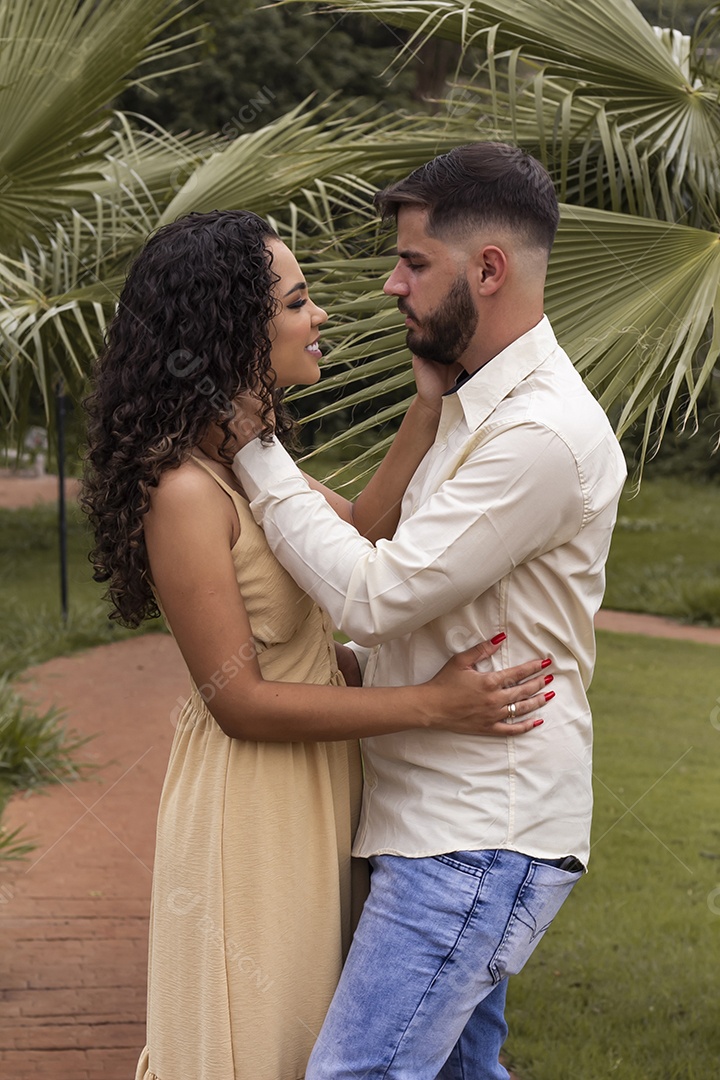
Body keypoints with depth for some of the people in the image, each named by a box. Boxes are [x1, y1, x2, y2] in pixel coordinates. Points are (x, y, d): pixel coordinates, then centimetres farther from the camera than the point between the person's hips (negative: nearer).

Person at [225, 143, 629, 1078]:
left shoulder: (543, 434, -20)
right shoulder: (483, 405, 15)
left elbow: (375, 596, -20)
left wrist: (255, 455, -11)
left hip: (478, 840, -10)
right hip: (462, 823, 10)